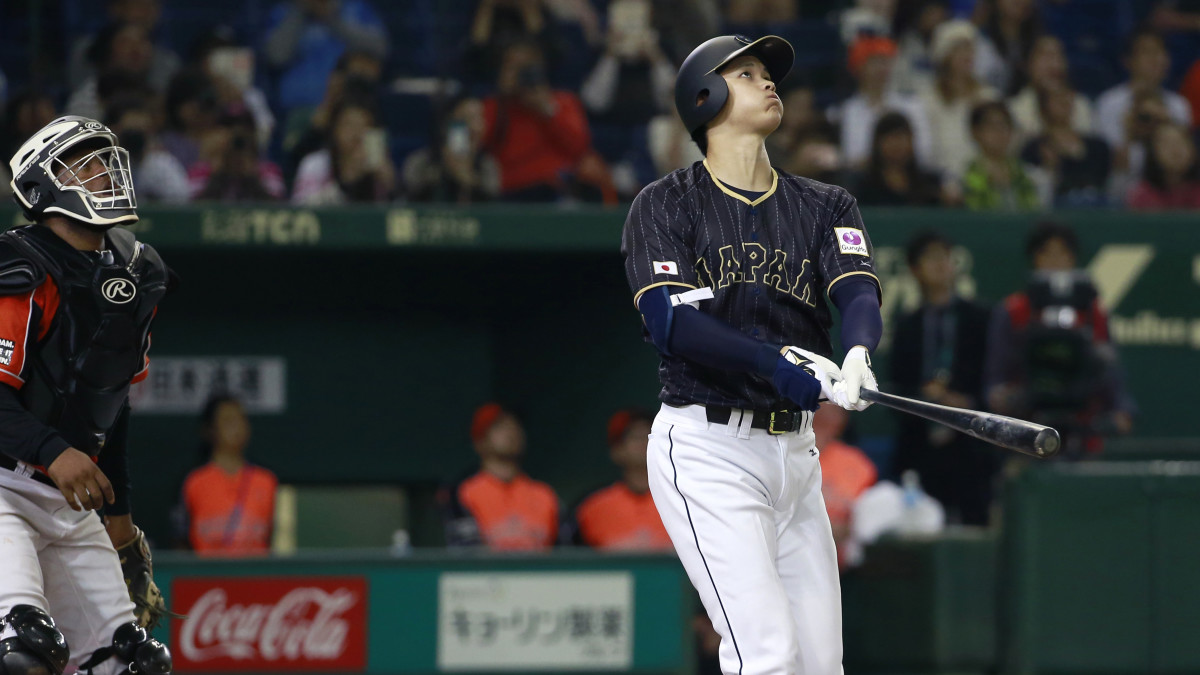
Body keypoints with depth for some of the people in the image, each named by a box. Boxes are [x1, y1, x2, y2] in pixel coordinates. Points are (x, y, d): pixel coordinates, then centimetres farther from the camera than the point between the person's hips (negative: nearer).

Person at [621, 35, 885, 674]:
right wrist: (778, 363, -28)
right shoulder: (664, 206, 0)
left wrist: (857, 356, -30)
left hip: (795, 451, 6)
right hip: (706, 448, -6)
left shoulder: (825, 206, 13)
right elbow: (669, 324, -14)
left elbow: (858, 292, -6)